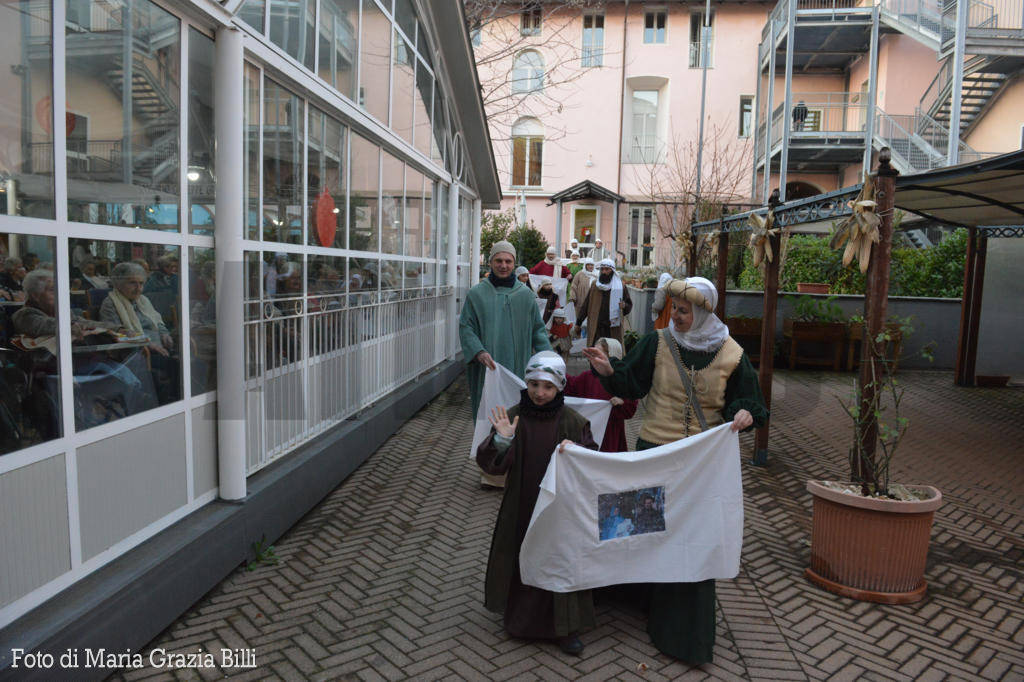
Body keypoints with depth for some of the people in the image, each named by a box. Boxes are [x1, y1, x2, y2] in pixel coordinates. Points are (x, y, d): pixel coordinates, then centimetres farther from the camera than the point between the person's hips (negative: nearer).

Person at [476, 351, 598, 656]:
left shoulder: (572, 421, -8)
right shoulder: (512, 416, -7)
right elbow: (491, 465, -10)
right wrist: (502, 440, -29)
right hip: (521, 509, 1)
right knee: (520, 561, 12)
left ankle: (565, 627, 26)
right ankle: (519, 618, 36)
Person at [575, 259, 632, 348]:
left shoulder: (620, 287, 6)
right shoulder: (595, 286, 10)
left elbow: (629, 305, 10)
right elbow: (585, 305, 14)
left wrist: (624, 306, -14)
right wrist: (578, 323, 12)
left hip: (613, 329, -1)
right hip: (596, 328, 1)